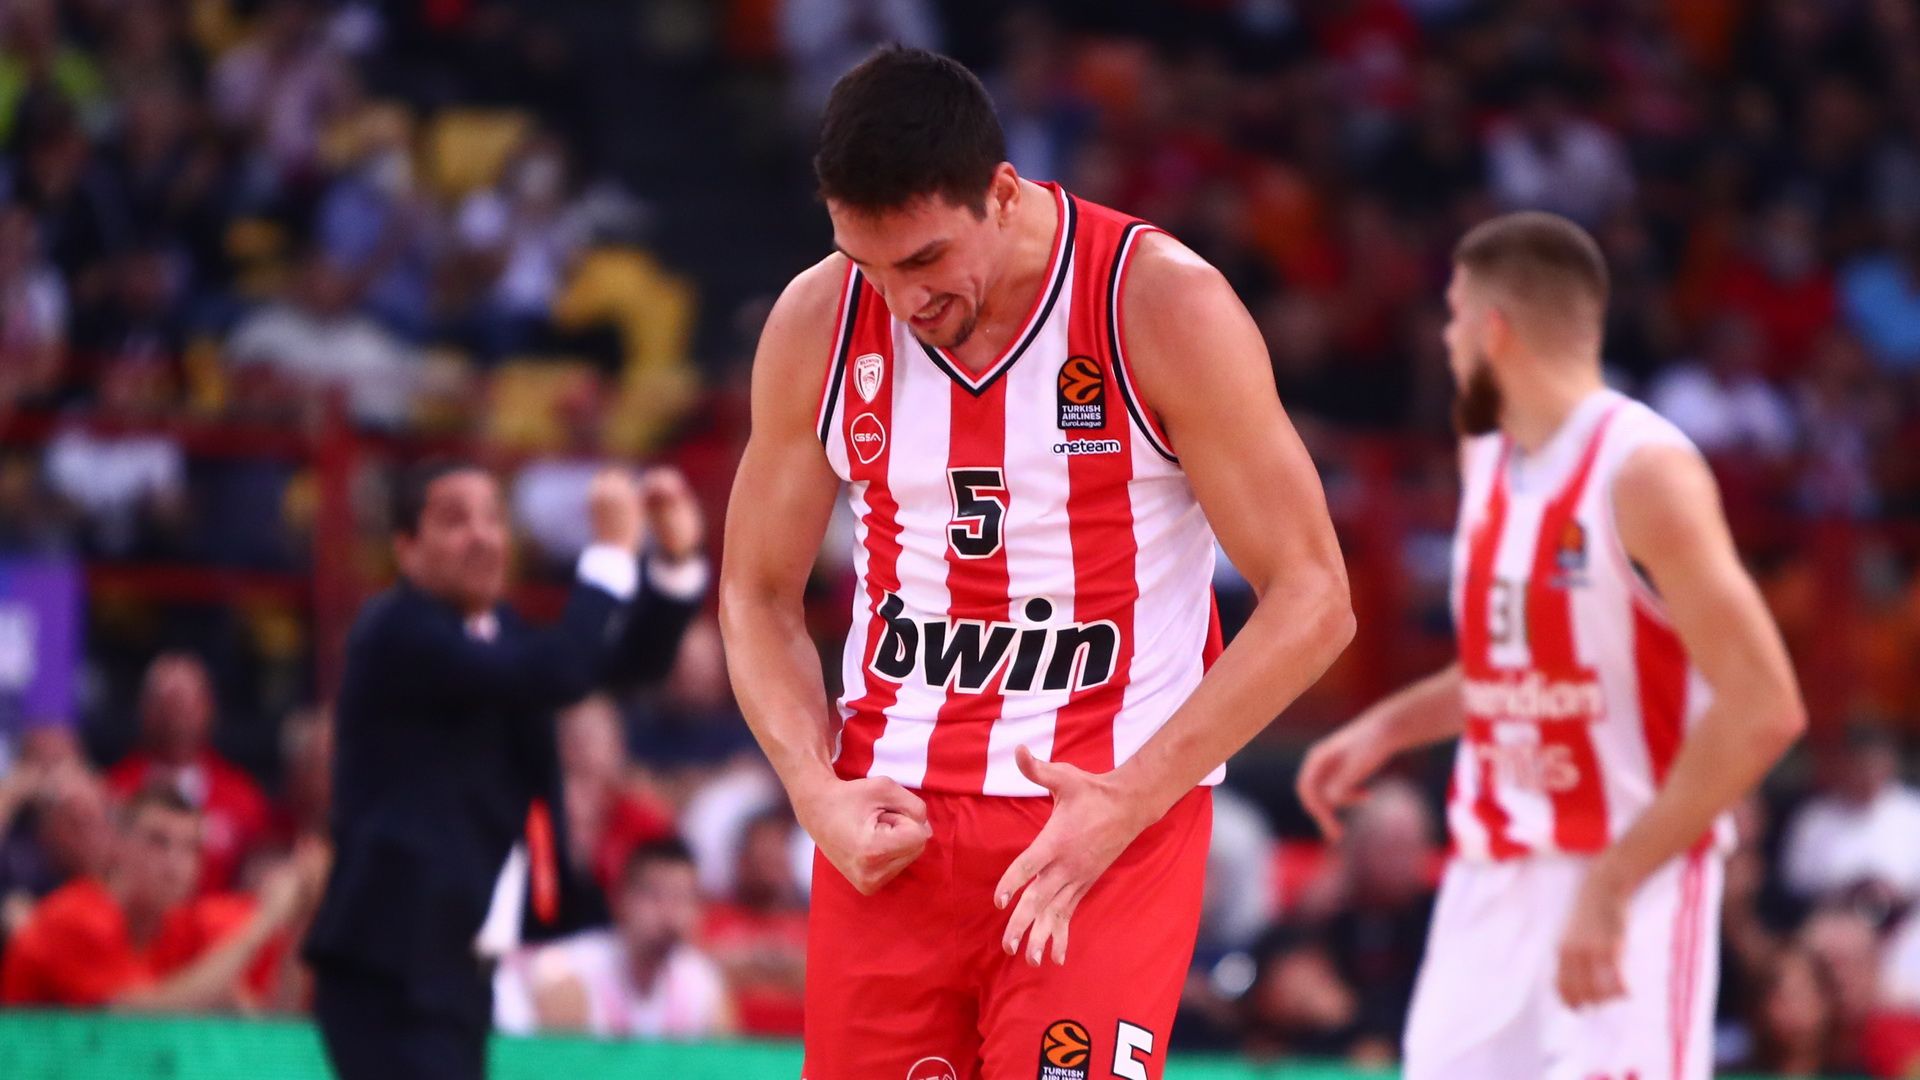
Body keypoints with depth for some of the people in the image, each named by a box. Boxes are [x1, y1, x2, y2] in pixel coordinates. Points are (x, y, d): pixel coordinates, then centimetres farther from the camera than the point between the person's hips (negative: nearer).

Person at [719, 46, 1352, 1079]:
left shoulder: (1164, 306, -11)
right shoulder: (817, 322, 0)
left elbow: (1311, 600, -9)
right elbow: (758, 595, 11)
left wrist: (1129, 800, -17)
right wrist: (817, 792, -6)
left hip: (1109, 811, -4)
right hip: (888, 823, 4)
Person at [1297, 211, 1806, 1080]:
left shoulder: (1644, 473, -16)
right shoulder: (1485, 461, 10)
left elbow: (1762, 711, -21)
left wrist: (1613, 885, -23)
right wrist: (1388, 728, 12)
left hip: (1632, 889, -8)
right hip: (1489, 887, 8)